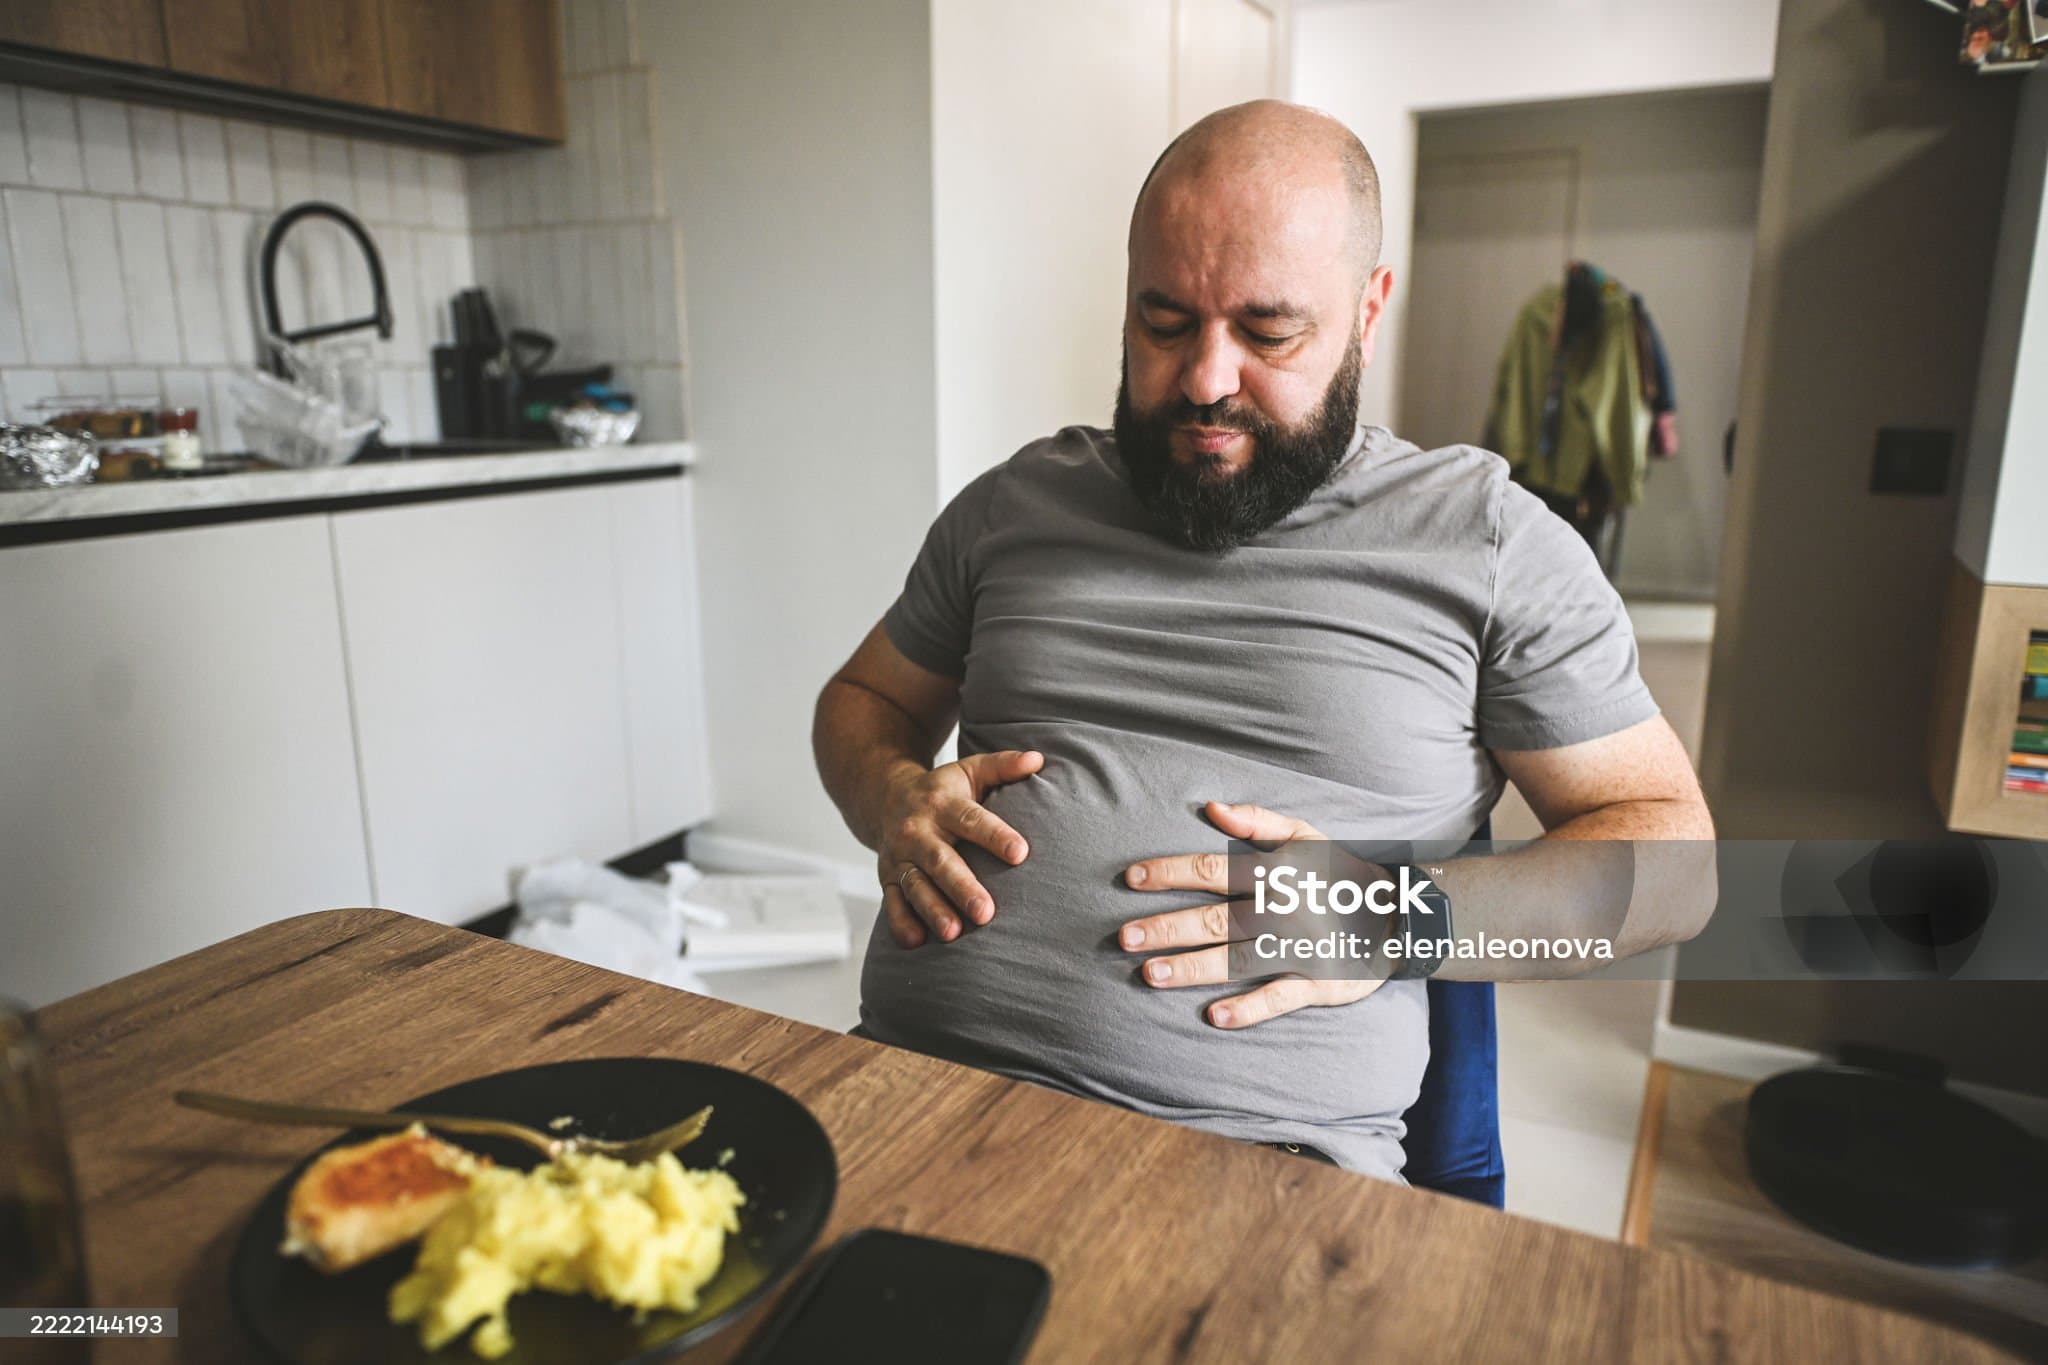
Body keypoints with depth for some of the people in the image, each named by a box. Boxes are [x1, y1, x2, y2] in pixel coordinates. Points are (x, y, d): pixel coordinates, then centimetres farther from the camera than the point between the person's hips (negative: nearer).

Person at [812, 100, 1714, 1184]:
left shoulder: (1487, 537, 7)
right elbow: (863, 698, 27)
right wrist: (893, 799, 3)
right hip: (915, 1089, 3)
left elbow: (1673, 854, 7)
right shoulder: (1015, 502, 16)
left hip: (1251, 1145, -2)